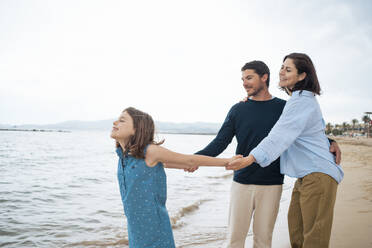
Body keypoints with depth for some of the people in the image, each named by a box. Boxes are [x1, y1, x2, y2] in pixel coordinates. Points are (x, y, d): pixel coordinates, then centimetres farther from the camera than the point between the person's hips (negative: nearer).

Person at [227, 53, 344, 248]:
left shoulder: (302, 101, -14)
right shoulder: (297, 100, 17)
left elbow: (280, 135, -25)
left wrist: (251, 158, -33)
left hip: (318, 175, -10)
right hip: (305, 175, 10)